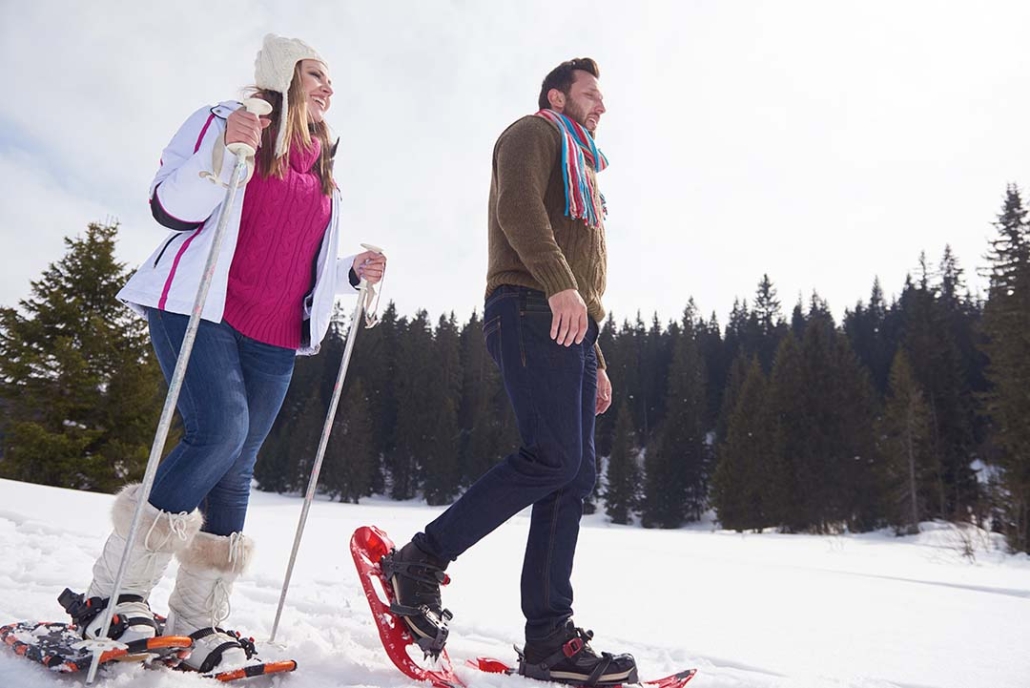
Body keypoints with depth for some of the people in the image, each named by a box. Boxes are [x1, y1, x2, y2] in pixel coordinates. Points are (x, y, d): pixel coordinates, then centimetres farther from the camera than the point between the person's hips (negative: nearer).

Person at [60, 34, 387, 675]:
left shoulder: (323, 169, 23)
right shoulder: (220, 121, 5)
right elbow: (172, 209, -6)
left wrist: (354, 272, 7)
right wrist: (223, 151, -21)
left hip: (274, 337, 6)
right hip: (198, 307, -5)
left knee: (237, 469, 1)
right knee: (221, 427, -25)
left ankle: (200, 623, 9)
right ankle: (116, 593, -10)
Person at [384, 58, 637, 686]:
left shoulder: (581, 170, 36)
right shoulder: (535, 133, 11)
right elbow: (518, 207, -13)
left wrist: (595, 361, 23)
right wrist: (559, 283, -26)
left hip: (570, 325, 9)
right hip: (532, 310, -9)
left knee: (576, 475, -1)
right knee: (553, 459, -20)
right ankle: (421, 562, -8)